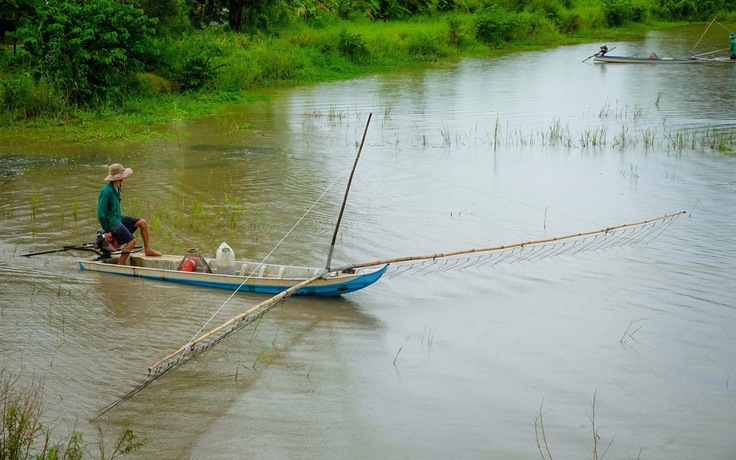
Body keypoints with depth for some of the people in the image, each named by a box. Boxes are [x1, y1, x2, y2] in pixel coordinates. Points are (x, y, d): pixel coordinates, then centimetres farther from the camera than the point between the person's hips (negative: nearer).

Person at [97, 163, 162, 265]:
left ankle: (148, 250, 14)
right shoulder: (107, 191, -24)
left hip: (119, 218, 10)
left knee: (143, 222, 6)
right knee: (131, 241, -16)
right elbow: (100, 213, -23)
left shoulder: (116, 189, 7)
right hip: (112, 222, -10)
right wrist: (107, 231, -19)